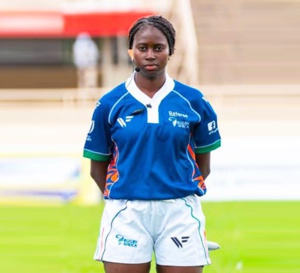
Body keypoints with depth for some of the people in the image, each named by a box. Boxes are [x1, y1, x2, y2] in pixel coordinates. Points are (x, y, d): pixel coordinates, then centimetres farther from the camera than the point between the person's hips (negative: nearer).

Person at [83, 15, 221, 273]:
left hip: (180, 211, 0)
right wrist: (122, 200, 4)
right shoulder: (110, 104, 3)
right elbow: (98, 166, 8)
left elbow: (203, 164, 10)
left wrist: (178, 197, 6)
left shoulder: (193, 101, 3)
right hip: (126, 213, 0)